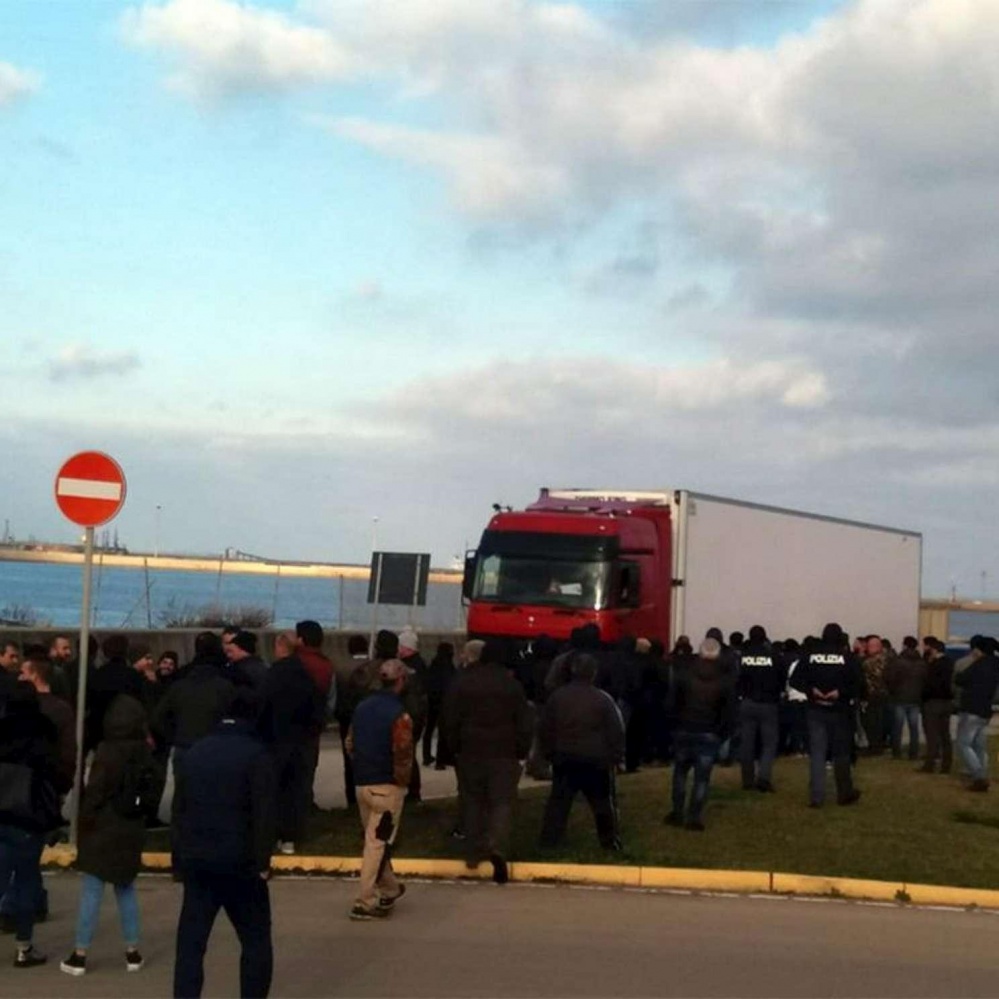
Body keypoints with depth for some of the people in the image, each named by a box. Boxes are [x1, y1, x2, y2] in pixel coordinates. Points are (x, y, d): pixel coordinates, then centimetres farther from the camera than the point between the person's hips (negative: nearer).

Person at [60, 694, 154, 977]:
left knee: (91, 892, -1)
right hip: (131, 831, 6)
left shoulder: (108, 752, -17)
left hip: (103, 830, -6)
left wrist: (84, 823, -2)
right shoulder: (144, 752, 3)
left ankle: (80, 955, 2)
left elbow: (93, 793, -14)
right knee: (126, 889, 15)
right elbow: (150, 794, 10)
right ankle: (132, 952, 16)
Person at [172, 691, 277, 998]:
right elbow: (264, 812, -14)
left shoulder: (194, 753, 11)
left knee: (190, 942, 5)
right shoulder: (255, 754, -7)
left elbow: (178, 809, 12)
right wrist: (262, 860, -9)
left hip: (195, 860, 5)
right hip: (239, 861, -4)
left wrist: (180, 858, 14)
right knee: (256, 940, 8)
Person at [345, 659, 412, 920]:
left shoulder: (362, 708, 5)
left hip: (362, 782, 7)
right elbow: (403, 756, -18)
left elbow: (350, 743, 11)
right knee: (378, 843, -1)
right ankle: (365, 903, 0)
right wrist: (402, 781, -3)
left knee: (377, 839, 20)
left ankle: (389, 889, 35)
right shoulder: (399, 715, -17)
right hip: (387, 786, -7)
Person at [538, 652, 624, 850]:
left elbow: (544, 729, 5)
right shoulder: (603, 699, -6)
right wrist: (616, 757, 5)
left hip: (564, 759, 2)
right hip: (596, 761, -1)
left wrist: (548, 753, 15)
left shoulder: (557, 697, 0)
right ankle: (610, 843, 18)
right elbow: (616, 731, -5)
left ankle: (547, 846, 0)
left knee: (557, 804, 5)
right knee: (603, 805, 12)